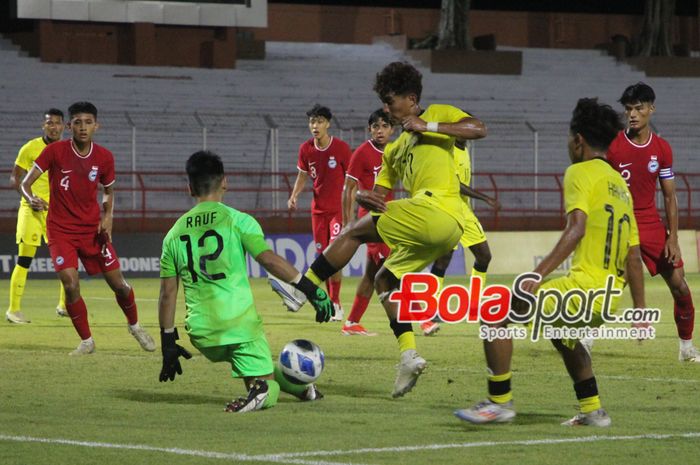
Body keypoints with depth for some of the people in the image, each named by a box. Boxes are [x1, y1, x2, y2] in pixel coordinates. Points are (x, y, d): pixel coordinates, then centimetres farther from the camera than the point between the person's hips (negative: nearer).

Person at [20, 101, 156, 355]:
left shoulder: (104, 157, -3)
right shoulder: (55, 151, -12)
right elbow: (26, 183, -13)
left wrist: (108, 215, -4)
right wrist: (32, 199, -35)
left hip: (93, 229, 2)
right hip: (61, 230, -2)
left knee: (118, 284, 3)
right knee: (70, 285, -16)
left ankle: (135, 326, 33)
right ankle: (86, 341, 3)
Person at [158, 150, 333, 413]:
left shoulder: (175, 234, 10)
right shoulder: (236, 220, -2)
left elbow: (167, 293, 10)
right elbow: (269, 259, -12)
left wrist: (168, 344, 15)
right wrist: (311, 290, -8)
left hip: (202, 335, 4)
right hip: (240, 324, -4)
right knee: (266, 387, 5)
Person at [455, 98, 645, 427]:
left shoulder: (580, 172, -3)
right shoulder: (620, 184, 21)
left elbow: (577, 227, -20)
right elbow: (634, 257, 21)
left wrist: (540, 273, -28)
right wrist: (640, 311, 25)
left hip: (586, 286, -9)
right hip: (611, 299, 9)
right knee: (561, 331, 37)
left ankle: (500, 402, -6)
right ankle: (592, 410, 35)